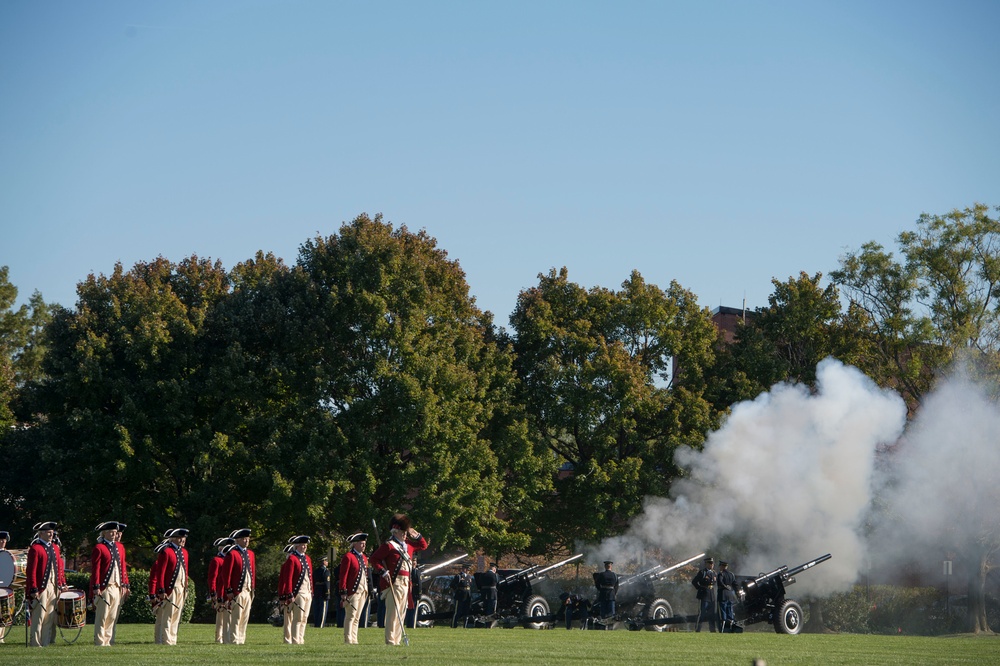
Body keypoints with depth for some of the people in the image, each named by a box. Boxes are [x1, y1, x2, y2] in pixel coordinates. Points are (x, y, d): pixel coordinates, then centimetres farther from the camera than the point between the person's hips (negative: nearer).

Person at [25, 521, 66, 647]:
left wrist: (62, 584, 13)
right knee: (39, 617, -5)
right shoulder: (35, 549, -8)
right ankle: (35, 643, -1)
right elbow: (31, 570, -13)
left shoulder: (55, 547, 16)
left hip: (54, 588, 7)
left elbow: (60, 567, 20)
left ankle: (46, 642, 13)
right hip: (41, 588, -7)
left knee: (50, 617, 8)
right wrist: (33, 589, -17)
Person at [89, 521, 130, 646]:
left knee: (113, 617, 9)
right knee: (102, 617, -4)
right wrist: (96, 587, -15)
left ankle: (108, 641, 14)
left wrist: (125, 584, 12)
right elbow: (95, 569, -10)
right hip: (104, 588, -7)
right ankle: (100, 642, -1)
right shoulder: (99, 548, -6)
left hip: (117, 588, 7)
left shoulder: (120, 547, 16)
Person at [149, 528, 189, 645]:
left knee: (176, 617, 9)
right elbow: (160, 573, -12)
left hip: (181, 589, 8)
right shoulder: (166, 552, -9)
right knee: (168, 617, -6)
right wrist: (161, 590, -16)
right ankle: (167, 641, -5)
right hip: (170, 589, -8)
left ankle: (173, 640, 14)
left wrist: (185, 588, 16)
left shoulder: (184, 552, 15)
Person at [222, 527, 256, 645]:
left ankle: (241, 639, 14)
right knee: (236, 617, -6)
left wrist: (253, 589, 14)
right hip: (237, 591, -7)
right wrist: (229, 590, -14)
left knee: (245, 618, 9)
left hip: (248, 591, 7)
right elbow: (226, 573, -11)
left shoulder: (251, 554, 15)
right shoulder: (232, 554, -8)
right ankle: (233, 639, -3)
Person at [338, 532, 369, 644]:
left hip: (363, 591, 8)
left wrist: (366, 590, 16)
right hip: (353, 591, -8)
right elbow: (343, 576, -13)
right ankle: (348, 640, -6)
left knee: (357, 618, 10)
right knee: (350, 617, -7)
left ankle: (354, 639, 12)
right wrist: (343, 592, -17)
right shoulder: (348, 557, -9)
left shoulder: (363, 558, 18)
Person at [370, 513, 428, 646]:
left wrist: (417, 535, 15)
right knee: (393, 612, -10)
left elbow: (423, 546, 31)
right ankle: (390, 641, -9)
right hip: (394, 583, -9)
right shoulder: (389, 545, -8)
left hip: (405, 584, 9)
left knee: (401, 613, 10)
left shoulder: (408, 545, 17)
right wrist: (383, 571, -22)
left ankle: (397, 640, 15)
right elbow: (374, 559, -12)